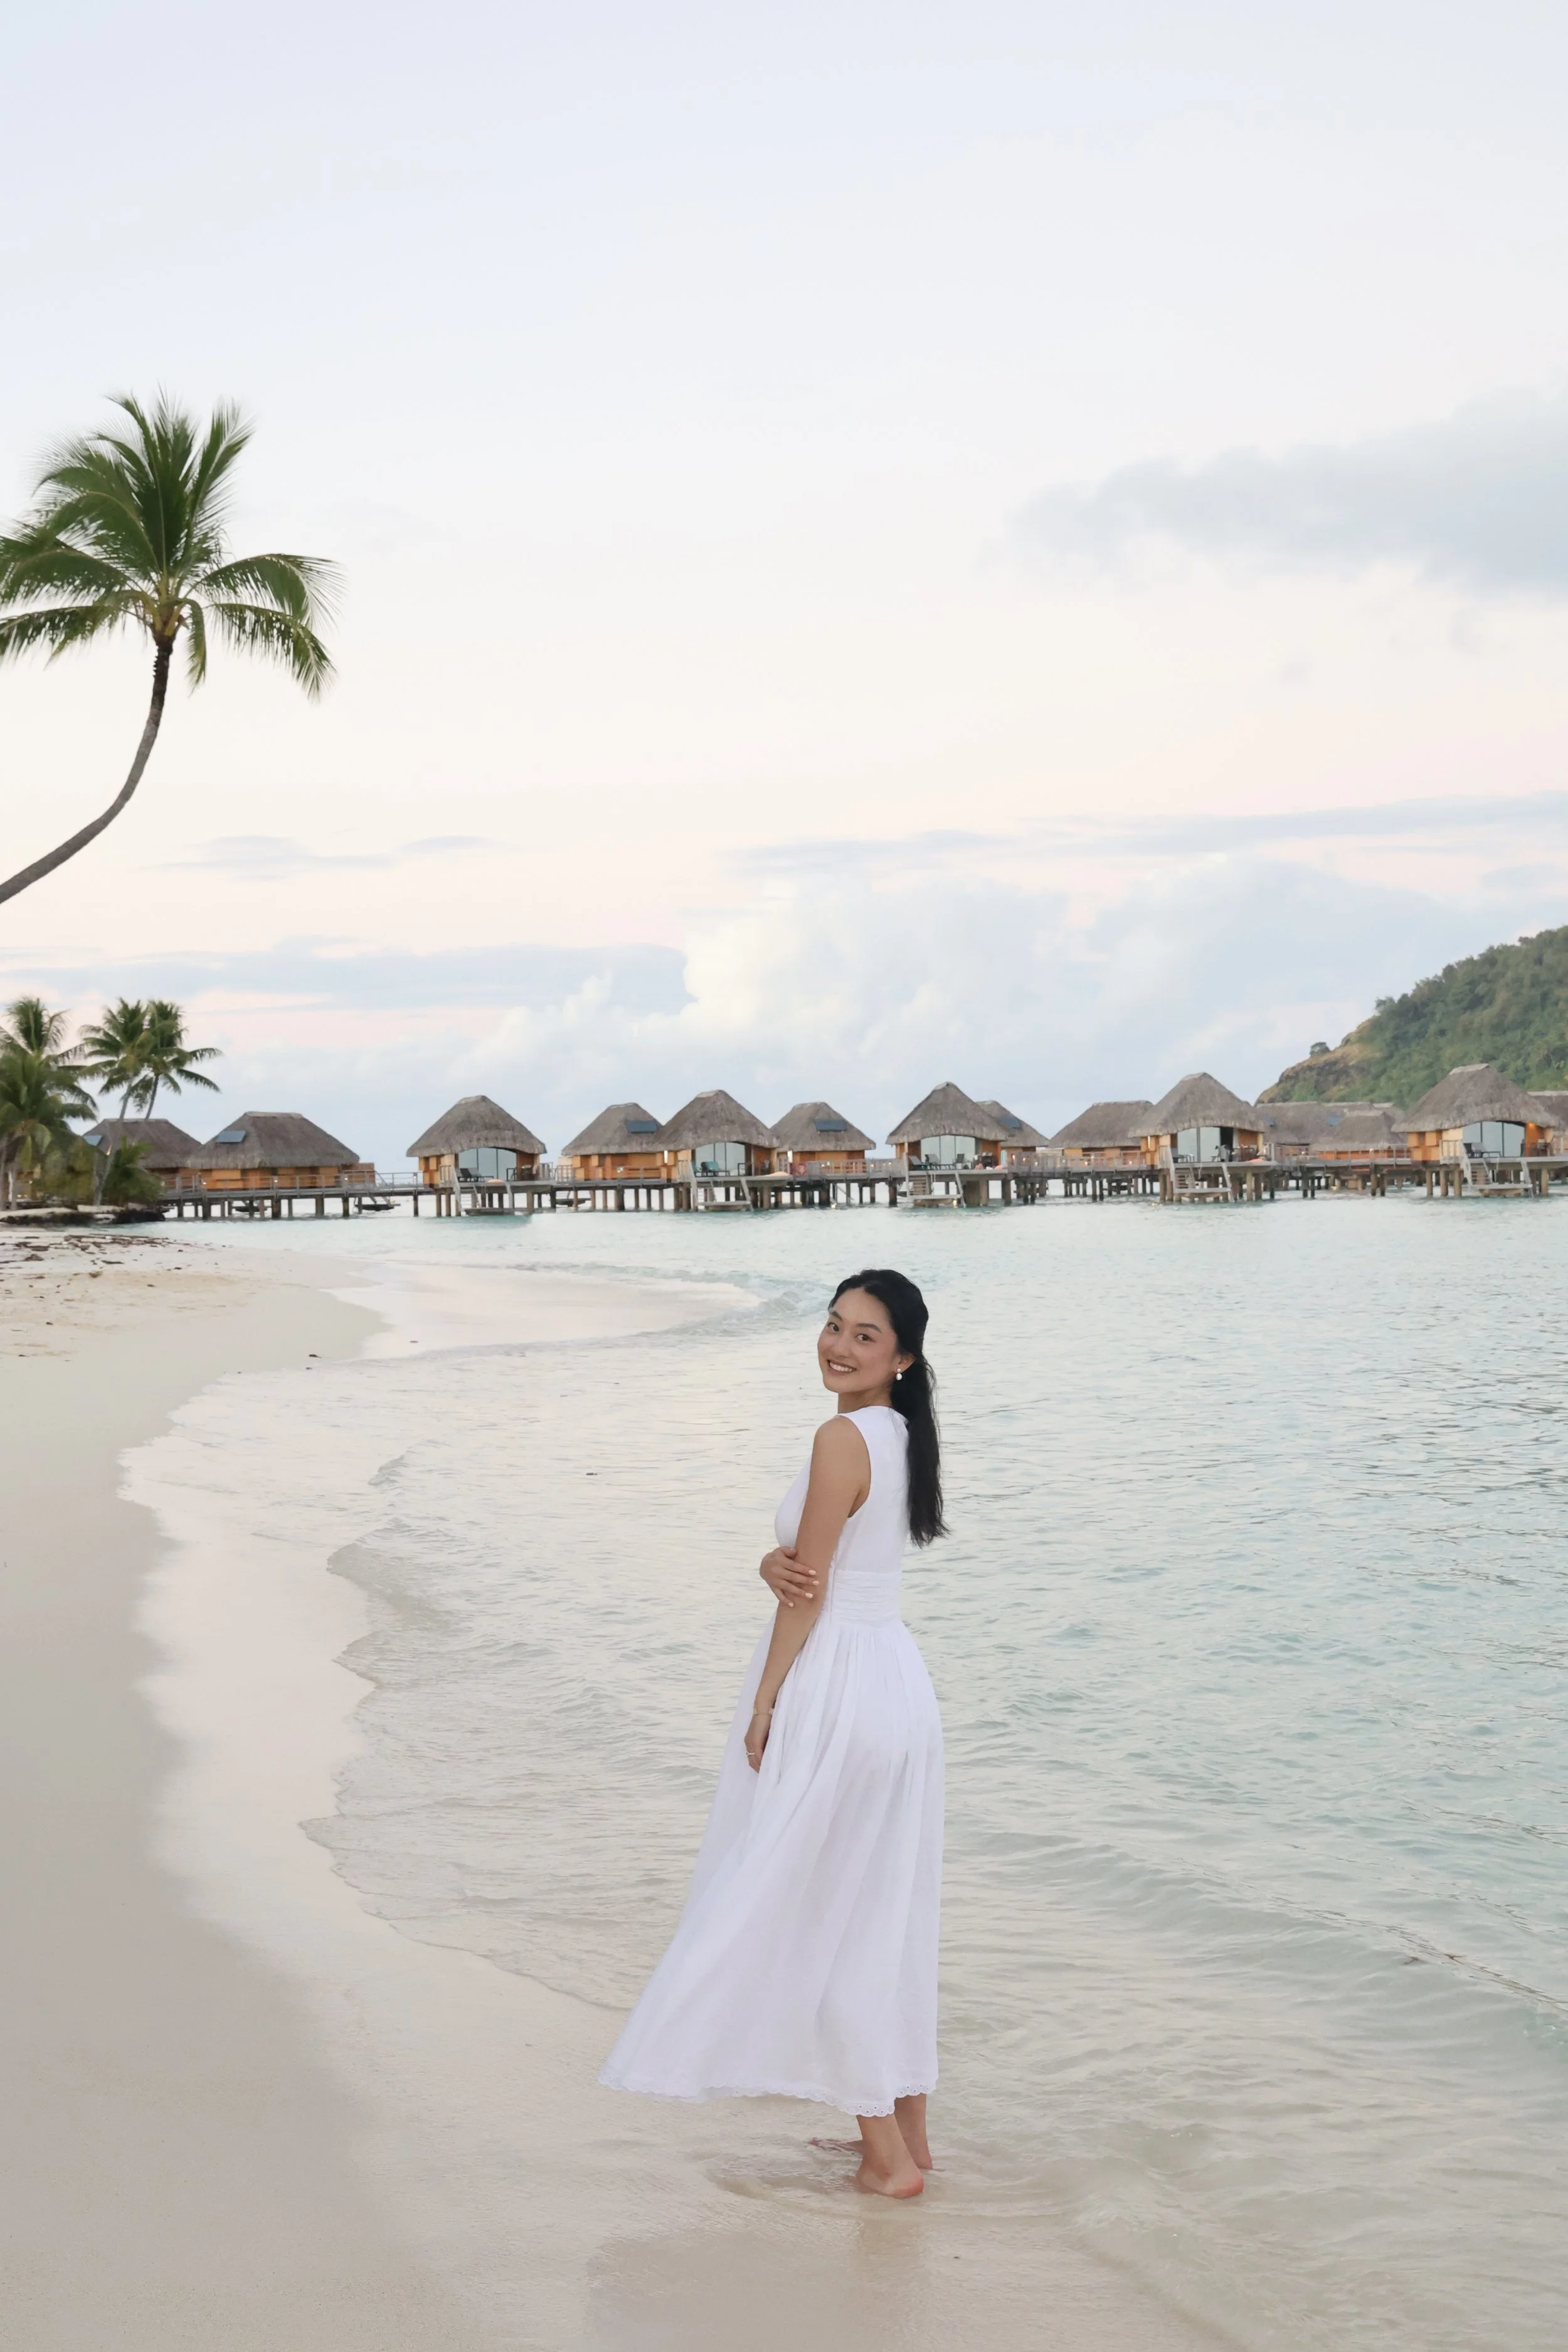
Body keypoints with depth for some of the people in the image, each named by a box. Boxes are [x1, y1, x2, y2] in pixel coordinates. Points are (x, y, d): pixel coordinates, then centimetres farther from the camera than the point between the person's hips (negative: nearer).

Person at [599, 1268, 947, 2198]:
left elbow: (808, 1594, -16)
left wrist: (763, 1706, -8)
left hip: (834, 1685, -9)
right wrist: (774, 1564, -12)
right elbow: (797, 1560, 10)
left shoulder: (842, 1439, -17)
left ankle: (887, 2156, 5)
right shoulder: (901, 1436, 11)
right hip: (899, 1679, 9)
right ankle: (907, 2133, 23)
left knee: (809, 1915, 1)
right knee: (885, 1917, 15)